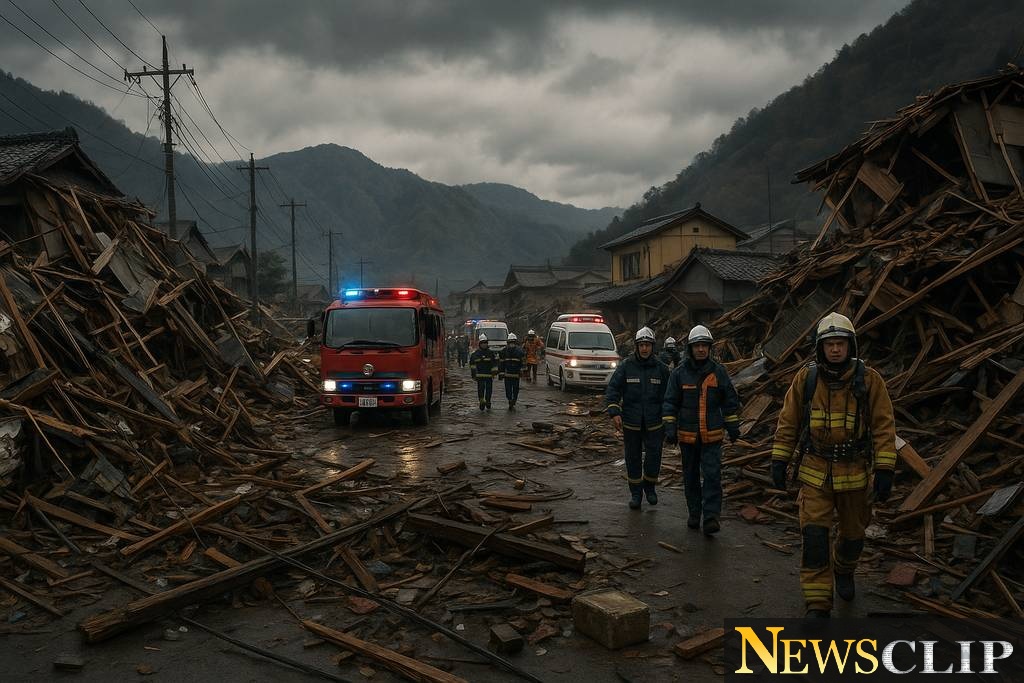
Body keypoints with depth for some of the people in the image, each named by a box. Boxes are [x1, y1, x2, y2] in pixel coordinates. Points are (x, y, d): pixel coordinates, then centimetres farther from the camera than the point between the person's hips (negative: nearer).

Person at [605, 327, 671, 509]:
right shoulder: (626, 366, -3)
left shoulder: (660, 368, 1)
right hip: (631, 422, 0)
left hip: (654, 423, 0)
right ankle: (635, 492, 22)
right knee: (633, 458, 8)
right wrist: (614, 413, -15)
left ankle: (649, 486, 26)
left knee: (654, 456, 1)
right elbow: (613, 389, -5)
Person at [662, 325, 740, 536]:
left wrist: (733, 428, 8)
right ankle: (694, 514, 24)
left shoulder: (718, 372, 0)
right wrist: (670, 429, -7)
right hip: (687, 436, 1)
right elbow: (670, 402, 0)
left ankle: (711, 518, -10)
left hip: (712, 436, -1)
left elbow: (730, 401, 8)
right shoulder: (679, 373, -2)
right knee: (691, 477, 11)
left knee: (712, 476, -9)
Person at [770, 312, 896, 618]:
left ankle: (843, 571, 51)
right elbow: (788, 422, 3)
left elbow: (884, 427, -5)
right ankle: (817, 606, -3)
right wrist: (779, 461, 2)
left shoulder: (869, 380, -7)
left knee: (853, 534, 18)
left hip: (854, 474, 1)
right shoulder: (805, 378, -4)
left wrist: (885, 470, -10)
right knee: (814, 538, -10)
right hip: (814, 473, -1)